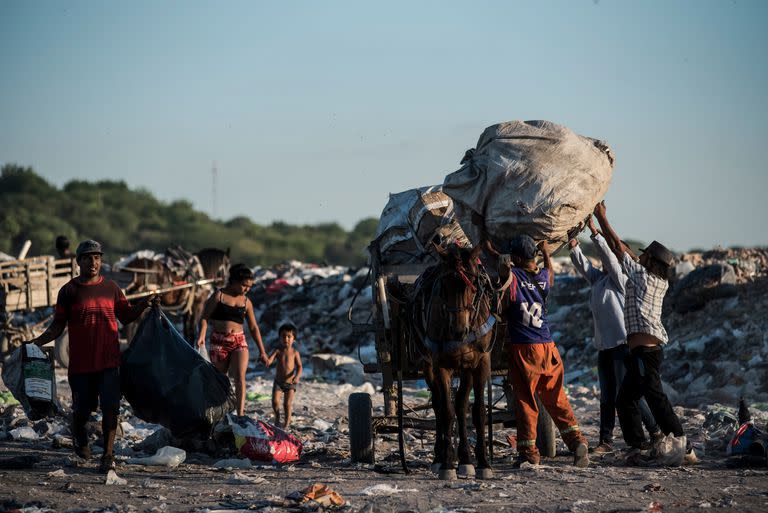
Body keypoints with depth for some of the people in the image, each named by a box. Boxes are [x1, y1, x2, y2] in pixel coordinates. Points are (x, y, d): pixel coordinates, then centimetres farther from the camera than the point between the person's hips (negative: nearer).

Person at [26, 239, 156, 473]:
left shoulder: (110, 287, 8)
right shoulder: (68, 291, 2)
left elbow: (126, 316, 15)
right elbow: (58, 326, 3)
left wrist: (144, 304, -3)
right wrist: (37, 341, -11)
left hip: (109, 360, 1)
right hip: (80, 362, -1)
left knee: (110, 408, -7)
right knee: (82, 409, 6)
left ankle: (108, 455, -1)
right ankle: (79, 437, 38)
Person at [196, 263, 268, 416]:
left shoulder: (246, 302, 10)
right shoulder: (219, 295, 0)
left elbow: (253, 328, 15)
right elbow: (205, 317, -1)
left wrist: (262, 351, 14)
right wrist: (202, 335, -18)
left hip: (239, 341, 2)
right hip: (219, 341, -2)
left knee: (240, 376, -16)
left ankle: (240, 414, -24)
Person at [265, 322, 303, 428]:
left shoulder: (294, 352, -5)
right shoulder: (278, 351, -3)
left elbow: (299, 366, -4)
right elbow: (270, 359, -16)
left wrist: (297, 376, -22)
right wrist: (267, 361, -41)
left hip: (290, 383, -1)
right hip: (278, 382, 1)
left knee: (287, 403, -4)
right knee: (275, 401, -9)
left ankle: (287, 421, 17)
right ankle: (277, 415, 20)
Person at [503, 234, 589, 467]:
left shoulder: (512, 276, -11)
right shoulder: (544, 276, 6)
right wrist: (547, 254, 40)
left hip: (521, 349, -4)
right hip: (547, 346, 4)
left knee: (525, 401, 3)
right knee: (556, 399, 12)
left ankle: (529, 451, 4)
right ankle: (576, 439, -1)